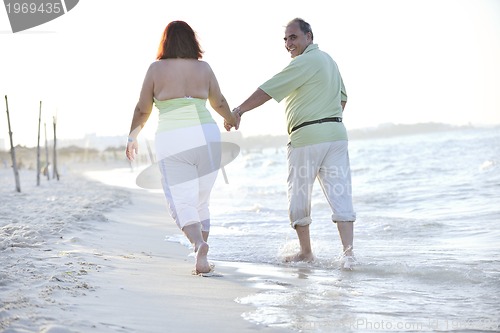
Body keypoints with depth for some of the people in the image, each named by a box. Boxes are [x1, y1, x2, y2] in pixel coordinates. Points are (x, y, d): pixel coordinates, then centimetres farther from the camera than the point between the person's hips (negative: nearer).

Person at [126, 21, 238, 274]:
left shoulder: (156, 69, 1)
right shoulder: (203, 68, 7)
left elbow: (142, 110, 6)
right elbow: (219, 103, 21)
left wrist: (132, 137, 23)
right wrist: (231, 118, 42)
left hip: (171, 142, -2)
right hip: (206, 136, 3)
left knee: (182, 202, -1)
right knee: (201, 202, 15)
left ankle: (200, 244, -28)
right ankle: (202, 259, 13)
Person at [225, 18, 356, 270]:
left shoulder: (305, 61, -10)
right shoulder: (328, 60, 19)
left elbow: (270, 89, -17)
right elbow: (342, 97, 27)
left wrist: (239, 110, -18)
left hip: (307, 136, -8)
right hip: (336, 133, 8)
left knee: (298, 196, 7)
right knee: (339, 194, 0)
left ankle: (306, 252, 15)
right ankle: (348, 252, -9)